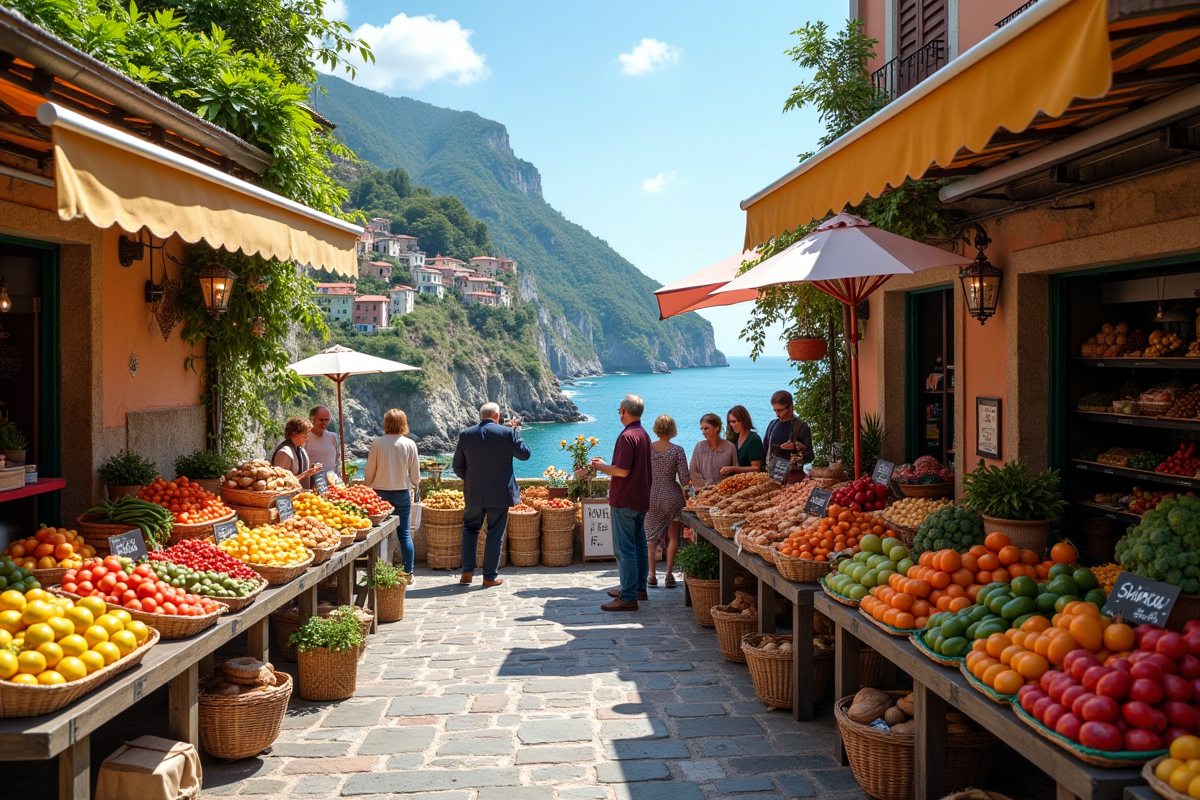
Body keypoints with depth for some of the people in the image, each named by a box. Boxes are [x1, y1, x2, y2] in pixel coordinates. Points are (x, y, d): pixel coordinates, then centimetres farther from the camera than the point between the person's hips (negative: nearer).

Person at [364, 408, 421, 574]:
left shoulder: (377, 443, -6)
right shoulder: (410, 444, -4)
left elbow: (369, 472, 0)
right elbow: (415, 472, 2)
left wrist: (368, 487, 16)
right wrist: (415, 488, 20)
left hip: (380, 492, 0)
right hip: (402, 492, 1)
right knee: (404, 533, 7)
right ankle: (408, 571, 8)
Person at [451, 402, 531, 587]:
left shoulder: (465, 435, -1)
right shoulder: (507, 433, -10)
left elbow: (457, 467, 5)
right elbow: (524, 454, 2)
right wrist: (514, 432, 9)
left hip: (473, 493, 2)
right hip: (500, 493, -2)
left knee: (470, 527, 19)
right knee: (495, 533, 6)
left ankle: (467, 571, 11)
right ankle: (490, 576, 10)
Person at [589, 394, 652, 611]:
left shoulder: (627, 436, -19)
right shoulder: (644, 434, 12)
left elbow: (622, 470, -23)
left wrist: (601, 467, -8)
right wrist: (606, 465, 20)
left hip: (625, 502, -10)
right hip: (641, 500, 10)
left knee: (624, 549, -7)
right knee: (639, 545, 16)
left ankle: (628, 598, -6)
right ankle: (638, 588, 26)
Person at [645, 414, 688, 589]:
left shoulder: (647, 448, -5)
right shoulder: (677, 450, -10)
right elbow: (684, 480, -10)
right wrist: (690, 478, 11)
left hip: (651, 497, 2)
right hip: (671, 497, -2)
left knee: (651, 537, 12)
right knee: (673, 536, 10)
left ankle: (652, 575, 12)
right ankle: (669, 573, 3)